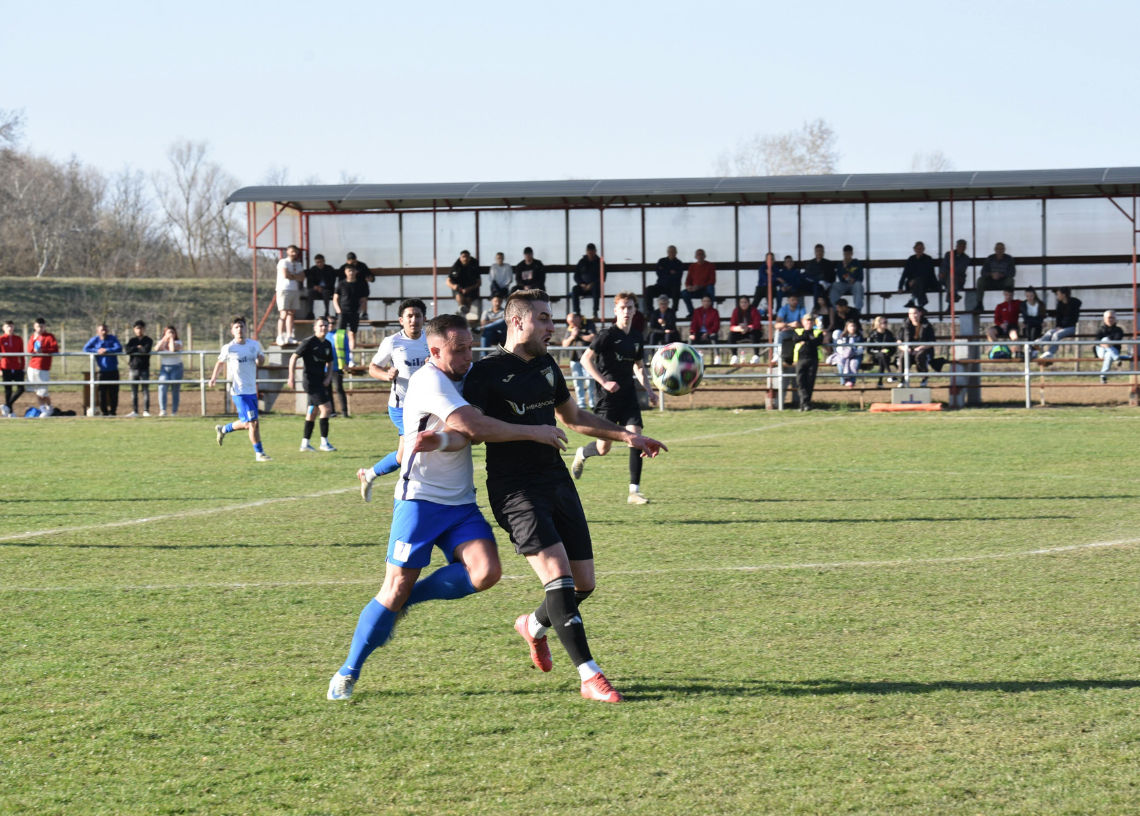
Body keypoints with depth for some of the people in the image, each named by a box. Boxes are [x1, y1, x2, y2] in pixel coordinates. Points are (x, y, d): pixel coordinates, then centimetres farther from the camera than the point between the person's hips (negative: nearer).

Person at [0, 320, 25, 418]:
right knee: (8, 390, 3)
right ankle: (10, 411, 9)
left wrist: (22, 368, 7)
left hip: (17, 368, 2)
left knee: (21, 388, -9)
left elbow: (21, 355, 11)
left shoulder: (19, 339, 6)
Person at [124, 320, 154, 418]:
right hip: (133, 368, 3)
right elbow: (128, 350, -7)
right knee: (134, 391, 5)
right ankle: (134, 411, 8)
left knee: (145, 390, -3)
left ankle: (146, 411, 0)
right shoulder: (132, 340, 11)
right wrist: (139, 348, -8)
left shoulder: (148, 340, 3)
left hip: (144, 369, -3)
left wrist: (136, 348, -2)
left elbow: (146, 350, -15)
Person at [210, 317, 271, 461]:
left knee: (246, 423, 14)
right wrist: (214, 378, -2)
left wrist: (261, 360, -5)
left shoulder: (255, 345, 6)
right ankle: (259, 453, -1)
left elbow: (260, 362, 18)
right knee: (253, 423, -10)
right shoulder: (229, 348, -6)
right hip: (239, 391, -6)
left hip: (252, 390, 6)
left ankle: (223, 429, 39)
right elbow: (220, 362, 9)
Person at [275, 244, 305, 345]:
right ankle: (280, 337, -12)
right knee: (283, 314, -11)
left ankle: (289, 336, 8)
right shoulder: (283, 262, -2)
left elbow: (302, 278, 5)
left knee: (291, 313, 6)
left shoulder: (298, 265, 17)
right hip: (284, 290, -6)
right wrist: (296, 276, -2)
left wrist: (292, 276, -9)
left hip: (295, 290, 6)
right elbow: (285, 275, -17)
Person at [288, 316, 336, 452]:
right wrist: (291, 378, -14)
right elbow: (293, 358, -10)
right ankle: (324, 442, -10)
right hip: (310, 381, -8)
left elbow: (329, 363, 22)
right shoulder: (309, 342, -11)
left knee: (311, 412, 12)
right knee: (326, 408, -14)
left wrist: (328, 377, 4)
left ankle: (305, 443, 18)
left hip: (320, 382, 8)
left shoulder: (327, 344, 11)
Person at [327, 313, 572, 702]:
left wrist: (442, 439, -26)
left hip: (461, 502, 7)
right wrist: (535, 432, -19)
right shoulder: (429, 379, -15)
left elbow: (467, 435, -3)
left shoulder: (466, 376, 10)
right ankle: (348, 673, 6)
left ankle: (406, 599, 5)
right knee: (397, 585, -8)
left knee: (486, 572, -16)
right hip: (419, 499, -7)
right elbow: (476, 427, -25)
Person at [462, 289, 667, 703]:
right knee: (558, 575, -20)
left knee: (583, 583, 5)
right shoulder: (487, 372, -8)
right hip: (516, 490, -7)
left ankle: (534, 625, 36)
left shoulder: (546, 365, 15)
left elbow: (574, 417, 29)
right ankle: (589, 676, -18)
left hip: (557, 480, 7)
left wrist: (626, 436, 28)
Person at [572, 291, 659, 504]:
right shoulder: (608, 334, -10)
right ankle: (582, 455, 38)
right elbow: (586, 359, -14)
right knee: (603, 449, 1)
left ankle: (634, 492, -9)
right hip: (608, 397, -5)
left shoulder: (637, 338, 9)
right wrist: (604, 382, -21)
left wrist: (649, 390, 11)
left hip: (629, 394, 5)